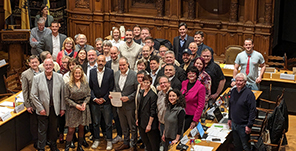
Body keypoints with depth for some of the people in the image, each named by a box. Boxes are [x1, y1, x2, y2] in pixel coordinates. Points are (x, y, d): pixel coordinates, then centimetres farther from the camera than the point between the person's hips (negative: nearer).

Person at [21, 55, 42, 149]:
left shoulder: (42, 72, 3)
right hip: (33, 104, -3)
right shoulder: (25, 74, -7)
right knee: (34, 124, 9)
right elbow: (25, 91, -7)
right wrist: (27, 105, -9)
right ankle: (36, 142, 22)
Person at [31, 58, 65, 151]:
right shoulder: (37, 78, -6)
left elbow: (62, 94, 3)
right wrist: (40, 108, -10)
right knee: (42, 130, 6)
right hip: (43, 110, -2)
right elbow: (33, 95, -5)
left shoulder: (59, 77, -1)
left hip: (55, 109, 2)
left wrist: (62, 108, 2)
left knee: (54, 129, 15)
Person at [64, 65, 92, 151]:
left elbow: (88, 95, 10)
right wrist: (76, 105, -12)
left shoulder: (85, 84, 6)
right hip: (72, 109, -3)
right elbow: (66, 98, -4)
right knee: (71, 130, -4)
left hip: (83, 108, 3)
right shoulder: (68, 85, -3)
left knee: (81, 128, 9)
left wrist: (85, 103, -9)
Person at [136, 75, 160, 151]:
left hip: (149, 123, -8)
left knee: (153, 145, 3)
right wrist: (138, 119, 14)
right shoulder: (142, 93, 9)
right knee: (145, 141, 16)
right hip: (141, 123, 8)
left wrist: (149, 125, -18)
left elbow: (153, 112, -17)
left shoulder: (153, 95, -16)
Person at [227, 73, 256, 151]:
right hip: (234, 124, 6)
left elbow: (252, 111, -18)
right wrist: (230, 118, 17)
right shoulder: (233, 91, 4)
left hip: (243, 125, -6)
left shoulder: (249, 94, -17)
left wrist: (249, 126, -19)